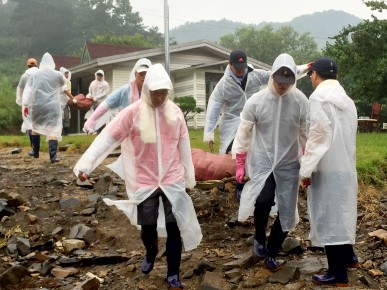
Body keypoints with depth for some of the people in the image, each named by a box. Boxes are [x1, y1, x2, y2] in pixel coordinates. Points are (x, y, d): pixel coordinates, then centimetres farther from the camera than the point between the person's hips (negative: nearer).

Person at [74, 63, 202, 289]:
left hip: (173, 180, 1)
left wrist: (190, 175, 12)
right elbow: (108, 137, -16)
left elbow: (183, 144, 7)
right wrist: (85, 164, -24)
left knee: (175, 228, 3)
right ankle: (151, 254, 46)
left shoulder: (175, 112, -2)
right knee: (148, 227, 11)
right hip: (145, 182, -1)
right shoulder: (133, 113, -11)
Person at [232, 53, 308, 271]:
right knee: (263, 201, -24)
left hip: (289, 164, 2)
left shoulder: (301, 101, -8)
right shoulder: (256, 101, -11)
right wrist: (240, 164, -1)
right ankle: (260, 238, 7)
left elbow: (306, 135, 2)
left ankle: (272, 253, 28)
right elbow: (244, 133, -2)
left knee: (286, 212, 5)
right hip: (262, 162, -2)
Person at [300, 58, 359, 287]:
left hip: (327, 168, -8)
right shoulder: (347, 100, 11)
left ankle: (338, 274, 6)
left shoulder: (319, 98, -12)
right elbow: (349, 136, 12)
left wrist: (306, 169, -13)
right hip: (346, 166, 8)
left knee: (328, 218, -1)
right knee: (342, 213, 22)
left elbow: (318, 136, -17)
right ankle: (349, 257, 36)